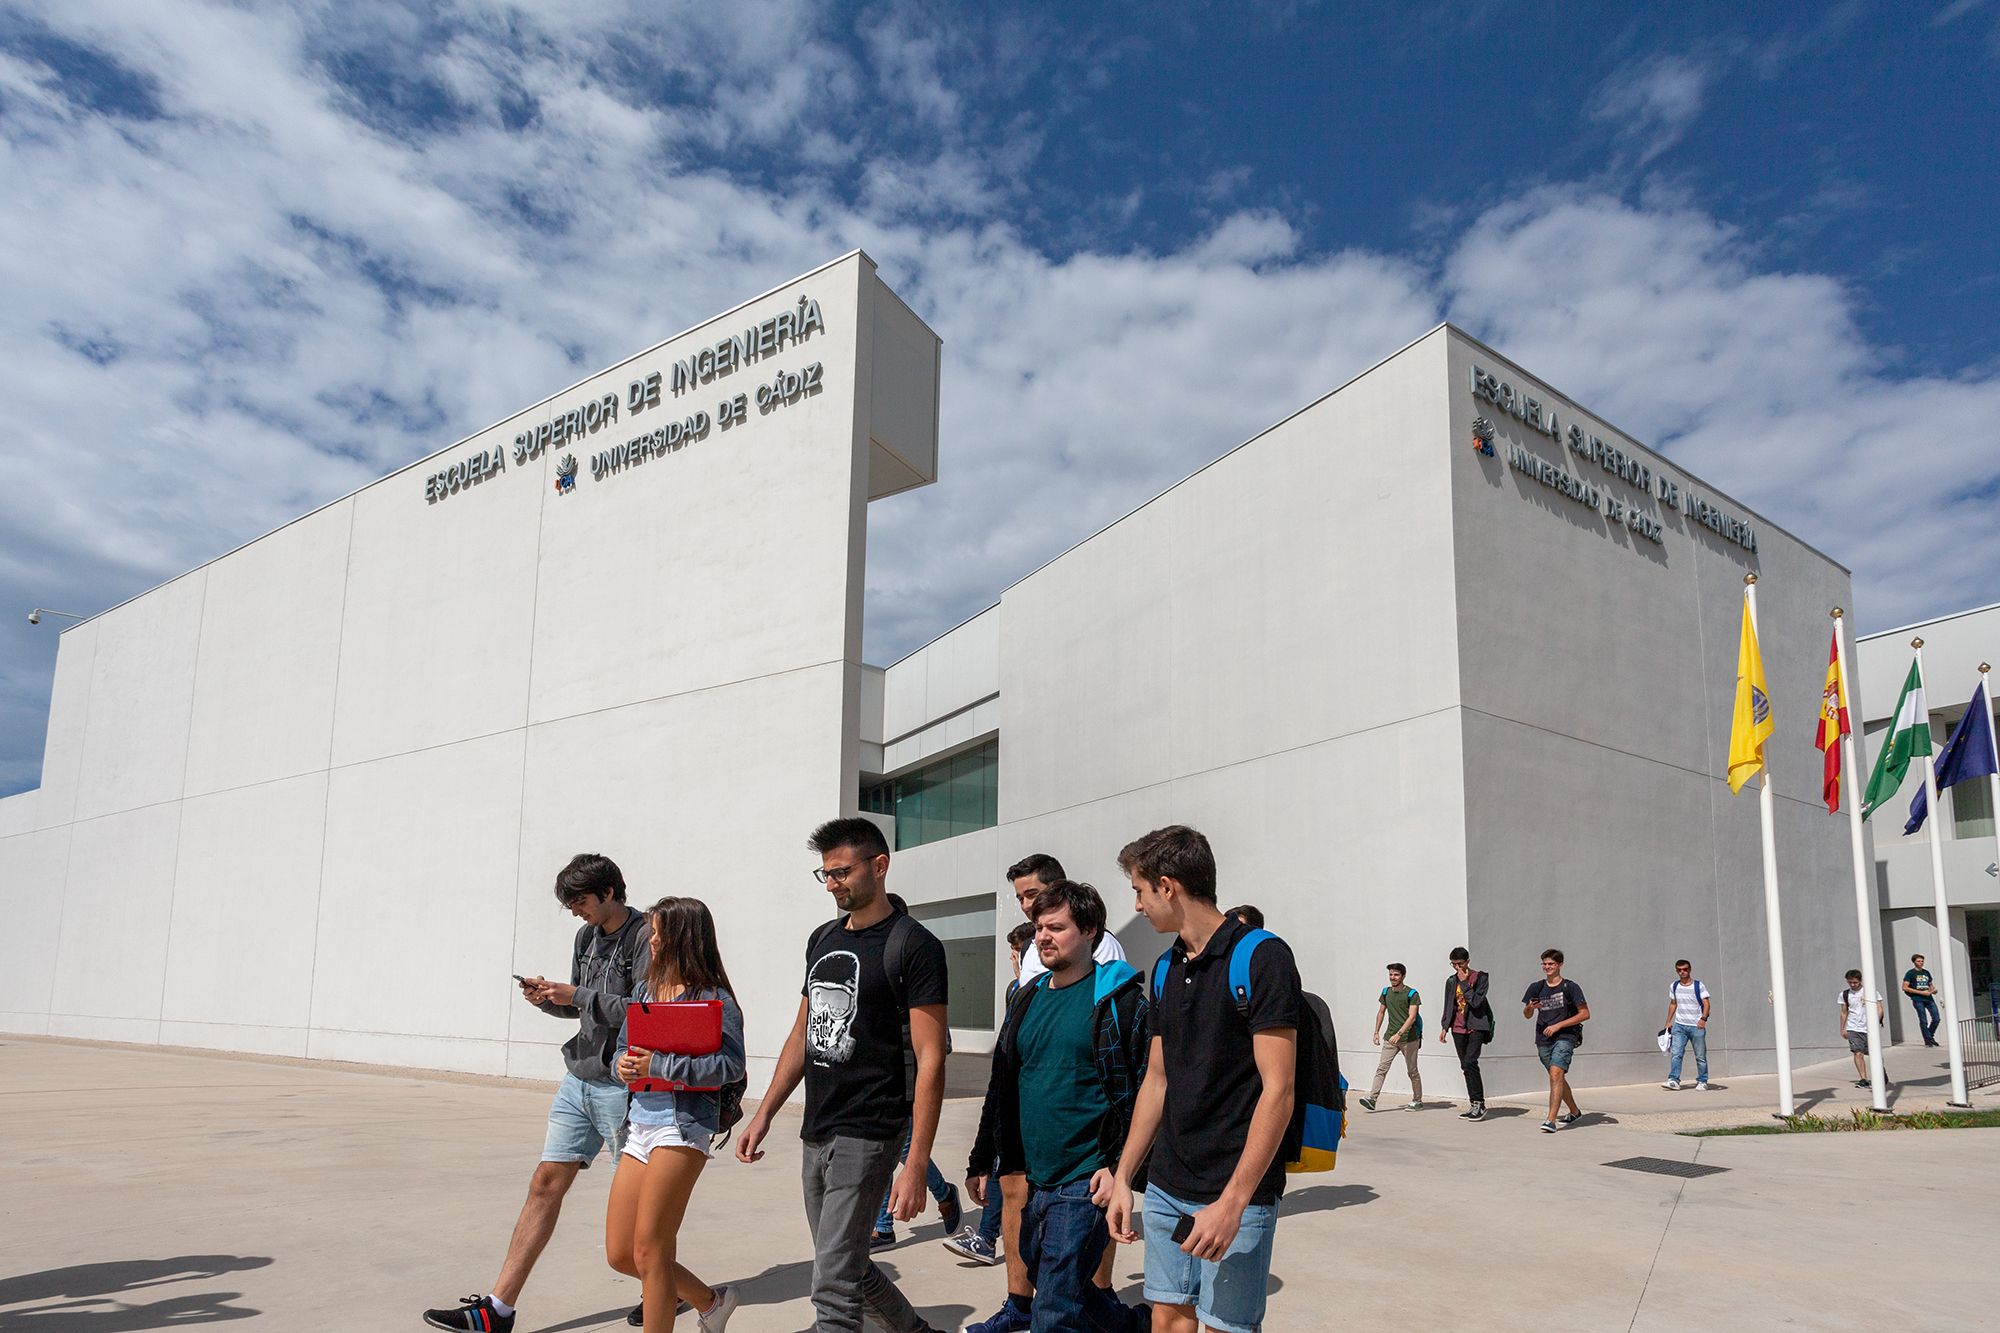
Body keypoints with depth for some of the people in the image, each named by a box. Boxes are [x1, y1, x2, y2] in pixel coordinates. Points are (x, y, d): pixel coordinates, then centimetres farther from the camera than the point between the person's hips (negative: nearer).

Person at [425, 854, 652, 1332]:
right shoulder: (586, 937, 12)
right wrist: (548, 998, -1)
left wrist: (577, 996, -18)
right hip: (578, 1079, 7)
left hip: (621, 1085, -7)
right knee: (545, 1184, 5)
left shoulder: (645, 938, -13)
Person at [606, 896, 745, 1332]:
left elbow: (731, 1064, -20)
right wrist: (623, 1064, -5)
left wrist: (660, 1065, -22)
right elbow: (623, 1046, 19)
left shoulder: (713, 998, -11)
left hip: (684, 1124, -8)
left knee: (649, 1252, -5)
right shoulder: (644, 989, 11)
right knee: (620, 1254, 11)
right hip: (641, 1122, 8)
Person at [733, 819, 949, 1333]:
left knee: (833, 1286, -9)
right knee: (849, 1268, 18)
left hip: (866, 1136, -8)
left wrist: (916, 1164, -19)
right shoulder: (823, 939, 12)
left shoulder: (912, 945, -11)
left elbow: (930, 1058, -14)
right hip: (816, 1133, 8)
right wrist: (764, 1115, 14)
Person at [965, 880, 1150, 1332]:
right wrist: (980, 1162, 16)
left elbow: (1144, 1089, -10)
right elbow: (1001, 1087, 17)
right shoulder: (1027, 999, 11)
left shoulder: (1118, 999, -8)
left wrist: (1119, 1164, -16)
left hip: (1085, 1183, -7)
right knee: (1046, 1280, 19)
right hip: (1031, 1179, 7)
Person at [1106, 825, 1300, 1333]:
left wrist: (1232, 1202, -21)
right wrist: (1123, 1178, 13)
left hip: (1235, 1196, -7)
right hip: (1167, 1187, 7)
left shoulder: (1261, 958, -13)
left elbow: (1277, 1090, -17)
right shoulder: (1168, 968, 10)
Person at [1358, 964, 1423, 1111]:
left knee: (1412, 1071, 7)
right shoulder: (1386, 992, 8)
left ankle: (1417, 1101, 21)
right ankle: (1372, 1099, -14)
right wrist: (1376, 1032, 14)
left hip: (1409, 1038, -4)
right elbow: (1381, 1012, 20)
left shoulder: (1411, 994, -8)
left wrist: (1399, 1034, -26)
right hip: (1390, 1038, 4)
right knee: (1381, 1068, -7)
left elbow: (1412, 1017, -17)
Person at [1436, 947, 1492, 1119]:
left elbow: (1476, 1001, -16)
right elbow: (1448, 1006, 18)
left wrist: (1464, 982, -14)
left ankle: (1479, 1103, -10)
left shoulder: (1479, 977, -3)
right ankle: (1474, 1104, 11)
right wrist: (1444, 1027, 13)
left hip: (1476, 1027, -6)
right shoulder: (1451, 981, 13)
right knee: (1466, 1066, 5)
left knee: (1469, 1063, -18)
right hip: (1458, 1029, 6)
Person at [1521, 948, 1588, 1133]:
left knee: (1556, 1073, -21)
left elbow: (1585, 1013, -5)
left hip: (1565, 1036, -6)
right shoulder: (1536, 988, 9)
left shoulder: (1570, 988, -3)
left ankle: (1551, 1120, -25)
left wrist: (1558, 1025, -11)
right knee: (1557, 1078, 17)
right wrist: (1530, 1008, -12)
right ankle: (1574, 1112, 39)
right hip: (1543, 1039, 6)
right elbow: (1527, 1015, 13)